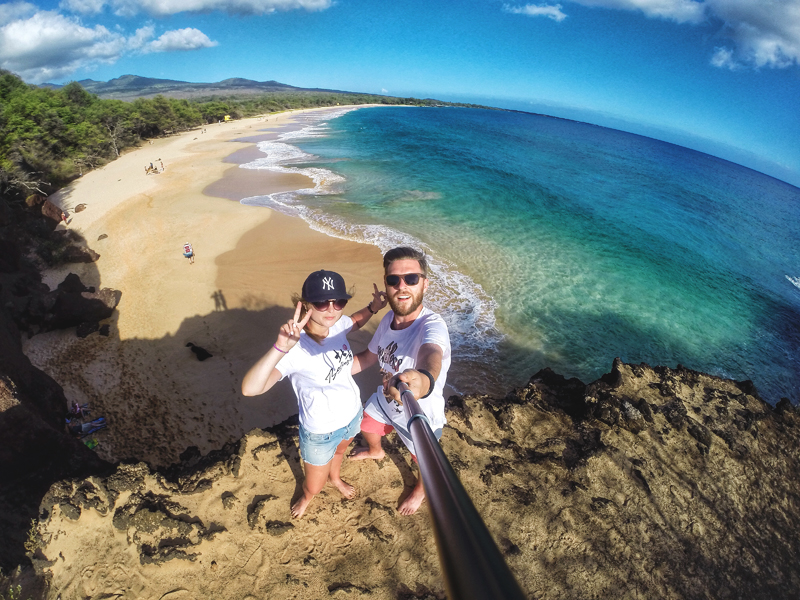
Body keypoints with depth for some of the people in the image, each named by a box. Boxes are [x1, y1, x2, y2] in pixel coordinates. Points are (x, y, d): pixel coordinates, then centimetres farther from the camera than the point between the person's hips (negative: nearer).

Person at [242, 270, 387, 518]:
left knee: (340, 451, 37)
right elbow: (250, 388, -49)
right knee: (313, 487, 21)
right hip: (320, 432, -5)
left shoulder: (338, 324, -18)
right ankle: (307, 496, 59)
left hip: (352, 413, 6)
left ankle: (335, 478, 72)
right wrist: (280, 348, -61)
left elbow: (354, 322, 9)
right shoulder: (295, 348, -36)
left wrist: (372, 307, -9)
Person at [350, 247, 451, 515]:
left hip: (420, 415, -6)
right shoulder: (389, 318, -14)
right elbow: (369, 355, 3)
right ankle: (376, 452, 71)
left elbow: (432, 355, -63)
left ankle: (421, 489, 59)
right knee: (367, 427, 33)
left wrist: (423, 380, -85)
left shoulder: (432, 326, -38)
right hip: (385, 400, 7)